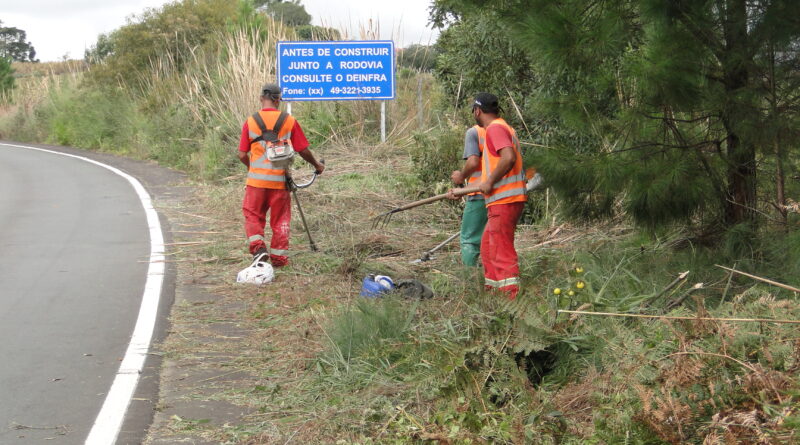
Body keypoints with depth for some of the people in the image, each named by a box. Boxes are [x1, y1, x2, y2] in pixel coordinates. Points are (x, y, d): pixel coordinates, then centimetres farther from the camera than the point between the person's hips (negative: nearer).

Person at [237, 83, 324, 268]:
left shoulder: (250, 122, -3)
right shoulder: (289, 121, -4)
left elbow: (242, 155, -1)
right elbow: (303, 150, -1)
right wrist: (317, 165, 18)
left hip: (256, 179, 0)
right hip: (280, 180, 0)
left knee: (253, 215, 13)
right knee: (280, 219, 12)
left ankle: (258, 247, -6)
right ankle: (278, 257, 16)